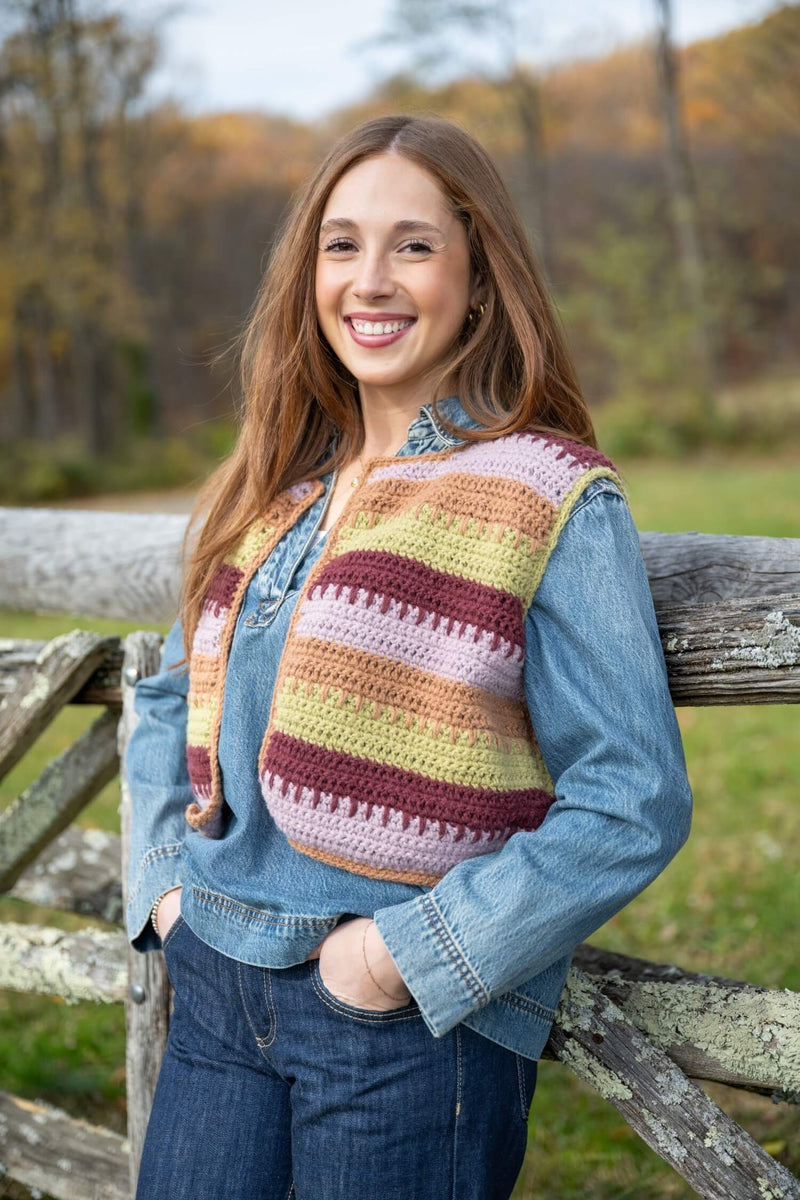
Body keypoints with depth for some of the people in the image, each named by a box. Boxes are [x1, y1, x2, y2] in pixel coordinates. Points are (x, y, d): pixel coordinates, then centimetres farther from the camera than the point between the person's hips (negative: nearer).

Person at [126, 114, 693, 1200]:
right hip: (218, 998, 5)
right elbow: (173, 701, 22)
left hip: (413, 1029, -5)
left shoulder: (554, 504, -8)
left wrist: (412, 953, -16)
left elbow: (635, 803, -13)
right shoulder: (276, 489, 10)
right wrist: (165, 874, 6)